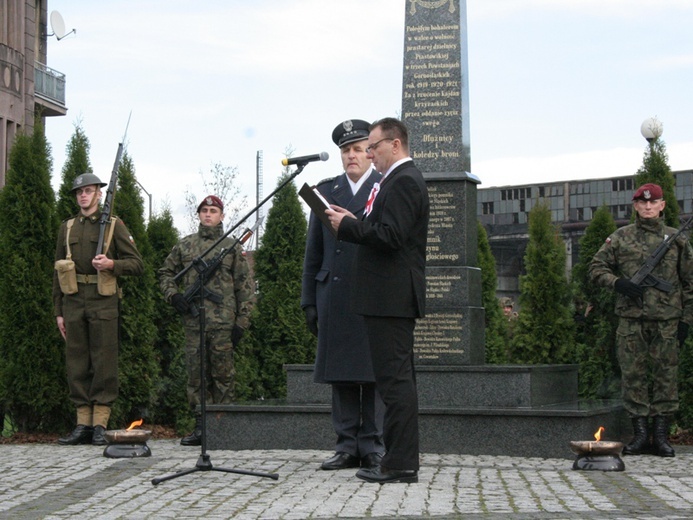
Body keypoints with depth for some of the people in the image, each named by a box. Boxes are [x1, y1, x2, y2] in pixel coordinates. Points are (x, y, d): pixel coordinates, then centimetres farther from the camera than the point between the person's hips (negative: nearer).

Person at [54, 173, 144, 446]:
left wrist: (111, 264, -16)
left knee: (104, 364, -4)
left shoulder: (114, 225, 4)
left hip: (103, 303, -4)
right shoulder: (67, 228, 15)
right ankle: (83, 424, 9)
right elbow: (57, 272, 15)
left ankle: (100, 425, 0)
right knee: (76, 364, 4)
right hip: (73, 303, 4)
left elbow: (137, 264, 2)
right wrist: (59, 311, 10)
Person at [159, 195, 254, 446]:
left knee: (222, 374, 1)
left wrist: (242, 321, -3)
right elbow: (166, 272, 21)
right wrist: (173, 295, 1)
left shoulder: (232, 248, 6)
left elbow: (245, 286, 4)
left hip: (223, 322, -2)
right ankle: (201, 425, 8)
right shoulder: (184, 246, 13)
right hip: (193, 321, 2)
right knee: (196, 374, 3)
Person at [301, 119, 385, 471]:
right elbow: (313, 252, 15)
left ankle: (372, 448, 6)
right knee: (340, 374, 5)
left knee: (374, 373, -1)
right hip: (334, 295, 3)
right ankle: (347, 447, 11)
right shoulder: (325, 191, 15)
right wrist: (309, 300, 10)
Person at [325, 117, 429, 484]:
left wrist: (348, 225, -13)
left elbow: (390, 236, -22)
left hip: (391, 298, -11)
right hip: (392, 298, 11)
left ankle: (400, 464, -7)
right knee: (398, 378, 13)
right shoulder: (401, 179, 20)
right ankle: (402, 460, 20)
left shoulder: (403, 182, -12)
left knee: (395, 379, -9)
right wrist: (354, 224, 11)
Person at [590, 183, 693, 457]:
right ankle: (640, 432, 8)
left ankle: (661, 434, 8)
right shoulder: (620, 238, 7)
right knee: (633, 375, 1)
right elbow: (597, 267, 9)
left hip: (666, 320, 0)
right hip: (631, 318, 0)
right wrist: (618, 283, -11)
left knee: (665, 375, 2)